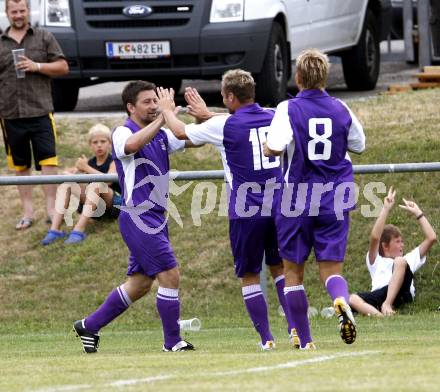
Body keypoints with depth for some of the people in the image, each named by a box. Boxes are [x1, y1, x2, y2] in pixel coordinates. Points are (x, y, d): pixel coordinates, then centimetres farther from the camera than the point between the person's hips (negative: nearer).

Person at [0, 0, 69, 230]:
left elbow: (63, 67, 4)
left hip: (40, 111, -2)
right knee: (20, 165, 9)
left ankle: (51, 208, -1)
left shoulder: (44, 38, 6)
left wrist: (37, 66, -11)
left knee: (48, 160, -7)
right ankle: (27, 212, 16)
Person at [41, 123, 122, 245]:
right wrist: (76, 170, -19)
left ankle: (79, 230, -41)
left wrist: (86, 168, -24)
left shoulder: (114, 162, -6)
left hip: (115, 204, -5)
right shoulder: (90, 162, 10)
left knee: (96, 183, -35)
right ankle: (55, 229, -25)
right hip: (95, 206, 5)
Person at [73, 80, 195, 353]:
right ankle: (173, 342, -3)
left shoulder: (161, 135, 13)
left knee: (140, 284, 12)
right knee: (170, 275, -11)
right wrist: (162, 119, -34)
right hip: (138, 217, -9)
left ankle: (89, 326, 23)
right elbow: (132, 144, -34)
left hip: (155, 218, 9)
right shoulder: (123, 133, -10)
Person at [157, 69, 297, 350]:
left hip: (245, 213, -4)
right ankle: (296, 327, 1)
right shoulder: (272, 117, 4)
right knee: (280, 268, 15)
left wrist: (168, 111, 26)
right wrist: (207, 115, 36)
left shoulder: (224, 126, -10)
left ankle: (266, 338, 2)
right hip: (278, 208, 4)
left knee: (249, 275, 7)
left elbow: (181, 132, 6)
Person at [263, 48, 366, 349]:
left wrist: (269, 145, 1)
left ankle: (305, 340, 9)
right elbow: (359, 145, 17)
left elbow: (273, 149, -21)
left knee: (293, 270, 10)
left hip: (297, 200, -2)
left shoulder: (289, 110, -9)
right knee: (331, 268, 4)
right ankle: (342, 301, -31)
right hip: (335, 200, 3)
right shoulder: (341, 110, 4)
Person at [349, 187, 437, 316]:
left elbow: (431, 238, 28)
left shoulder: (408, 260, 37)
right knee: (351, 299, -33)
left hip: (400, 294, 0)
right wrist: (385, 210, 12)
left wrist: (418, 213, 30)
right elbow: (374, 238, 13)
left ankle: (388, 304, -39)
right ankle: (380, 316, -60)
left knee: (400, 261, -26)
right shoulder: (376, 262, 32)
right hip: (378, 295, 0)